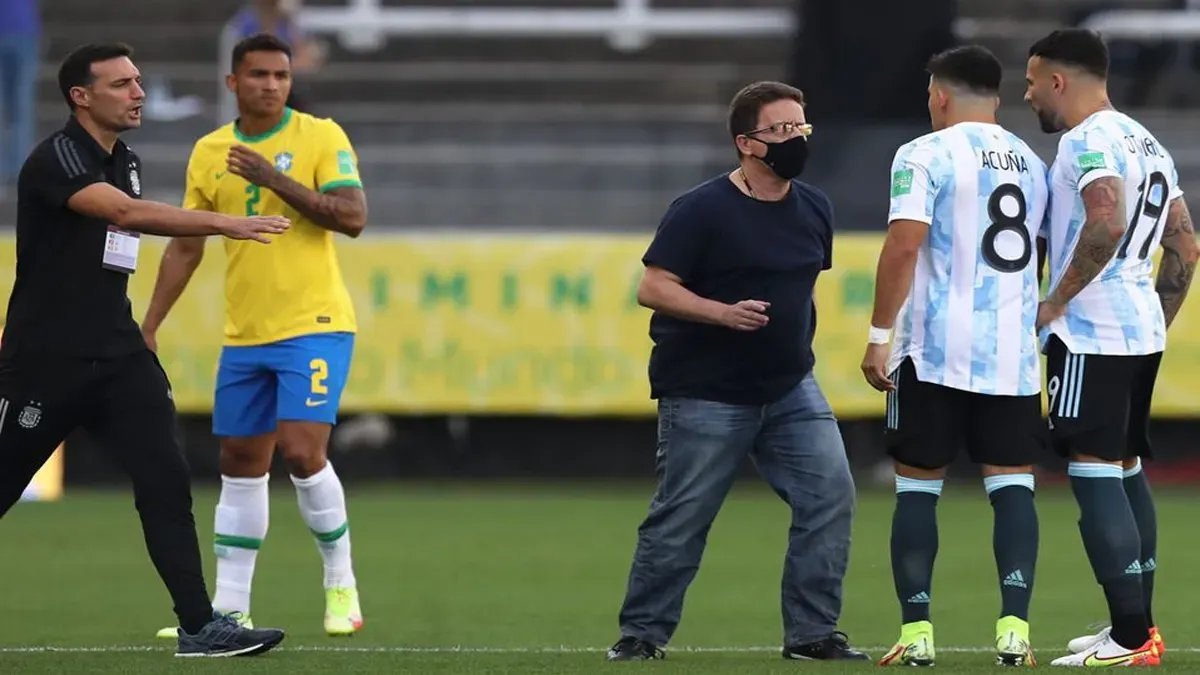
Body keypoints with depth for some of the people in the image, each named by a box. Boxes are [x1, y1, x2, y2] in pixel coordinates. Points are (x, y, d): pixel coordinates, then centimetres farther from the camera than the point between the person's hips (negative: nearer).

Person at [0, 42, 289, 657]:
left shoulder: (124, 162, 12)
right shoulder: (56, 159, -15)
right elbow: (126, 213, -30)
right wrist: (224, 224, -36)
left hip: (117, 355, 7)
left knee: (165, 480, -7)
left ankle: (199, 625, -10)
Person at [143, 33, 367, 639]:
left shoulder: (320, 137, -5)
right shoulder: (209, 153, 8)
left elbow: (353, 217, -15)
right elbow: (185, 247, 13)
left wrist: (276, 180, -21)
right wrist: (149, 327, 9)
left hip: (314, 327, -5)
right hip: (244, 337, 5)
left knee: (302, 451, -16)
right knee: (240, 468, 8)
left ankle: (340, 583, 1)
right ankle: (229, 610, 13)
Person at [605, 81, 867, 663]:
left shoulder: (814, 209, 7)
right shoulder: (701, 211, -13)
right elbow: (652, 288, -15)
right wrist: (724, 313, -27)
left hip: (791, 390, 6)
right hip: (704, 396, -6)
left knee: (830, 494, -6)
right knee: (680, 520, -1)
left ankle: (812, 632, 3)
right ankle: (641, 634, 12)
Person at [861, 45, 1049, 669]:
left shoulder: (925, 156, -5)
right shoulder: (1032, 164, 14)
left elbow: (904, 244, -14)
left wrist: (880, 335, -11)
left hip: (937, 352, -4)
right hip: (1014, 353, 4)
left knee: (918, 486, 5)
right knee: (1012, 483, 4)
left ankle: (916, 634, 2)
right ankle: (1014, 628, -9)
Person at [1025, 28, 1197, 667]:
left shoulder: (1088, 141, -12)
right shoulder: (1148, 144, 17)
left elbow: (1106, 223, -28)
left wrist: (1055, 302, -20)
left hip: (1091, 335, -10)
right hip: (1141, 330, 10)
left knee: (1094, 471, -9)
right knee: (1126, 468, 16)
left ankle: (1131, 638, -13)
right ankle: (1138, 627, 19)